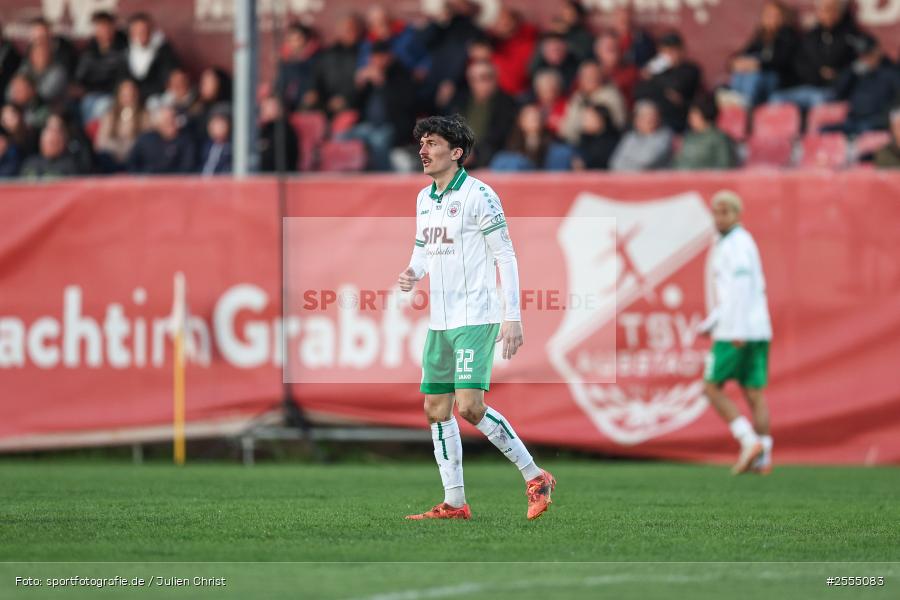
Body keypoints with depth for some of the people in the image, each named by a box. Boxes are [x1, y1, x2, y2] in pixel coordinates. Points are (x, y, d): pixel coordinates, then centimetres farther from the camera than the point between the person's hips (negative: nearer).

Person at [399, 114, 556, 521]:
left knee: (470, 407, -17)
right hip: (440, 321, 8)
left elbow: (505, 256, -11)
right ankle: (454, 503, 13)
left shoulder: (477, 195, -11)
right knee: (436, 409, 6)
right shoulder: (424, 199, 12)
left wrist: (512, 316, -16)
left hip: (476, 319, -8)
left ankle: (535, 478, -4)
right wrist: (413, 274, 1)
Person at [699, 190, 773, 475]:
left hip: (735, 332, -9)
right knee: (754, 394, 5)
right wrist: (710, 323, 30)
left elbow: (742, 286, -20)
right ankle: (762, 457, 0)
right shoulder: (744, 243, 21)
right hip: (759, 331, 9)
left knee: (713, 388, -1)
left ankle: (750, 441, -12)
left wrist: (738, 330, -25)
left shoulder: (736, 244, -9)